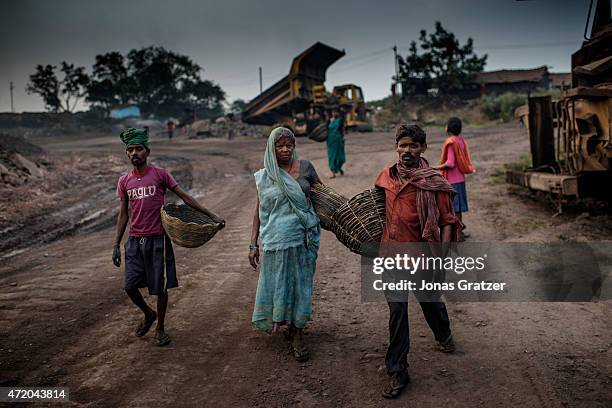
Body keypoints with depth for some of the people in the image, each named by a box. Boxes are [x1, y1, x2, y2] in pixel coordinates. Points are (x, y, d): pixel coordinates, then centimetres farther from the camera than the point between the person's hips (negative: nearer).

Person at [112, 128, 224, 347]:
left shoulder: (160, 175, -4)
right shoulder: (124, 181, 6)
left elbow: (185, 197, -1)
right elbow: (123, 214, 11)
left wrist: (212, 216, -4)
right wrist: (116, 245, 9)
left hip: (157, 239, -3)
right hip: (134, 240, 3)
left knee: (160, 287, 3)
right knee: (130, 285, 1)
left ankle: (160, 328, 23)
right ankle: (148, 314, 30)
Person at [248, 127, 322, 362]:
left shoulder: (304, 167, 1)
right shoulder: (264, 176, 1)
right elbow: (259, 211, 5)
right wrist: (253, 244, 3)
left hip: (303, 236, 0)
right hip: (276, 239, 0)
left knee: (301, 283, 6)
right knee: (278, 283, 6)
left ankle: (297, 334, 18)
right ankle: (285, 323, 31)